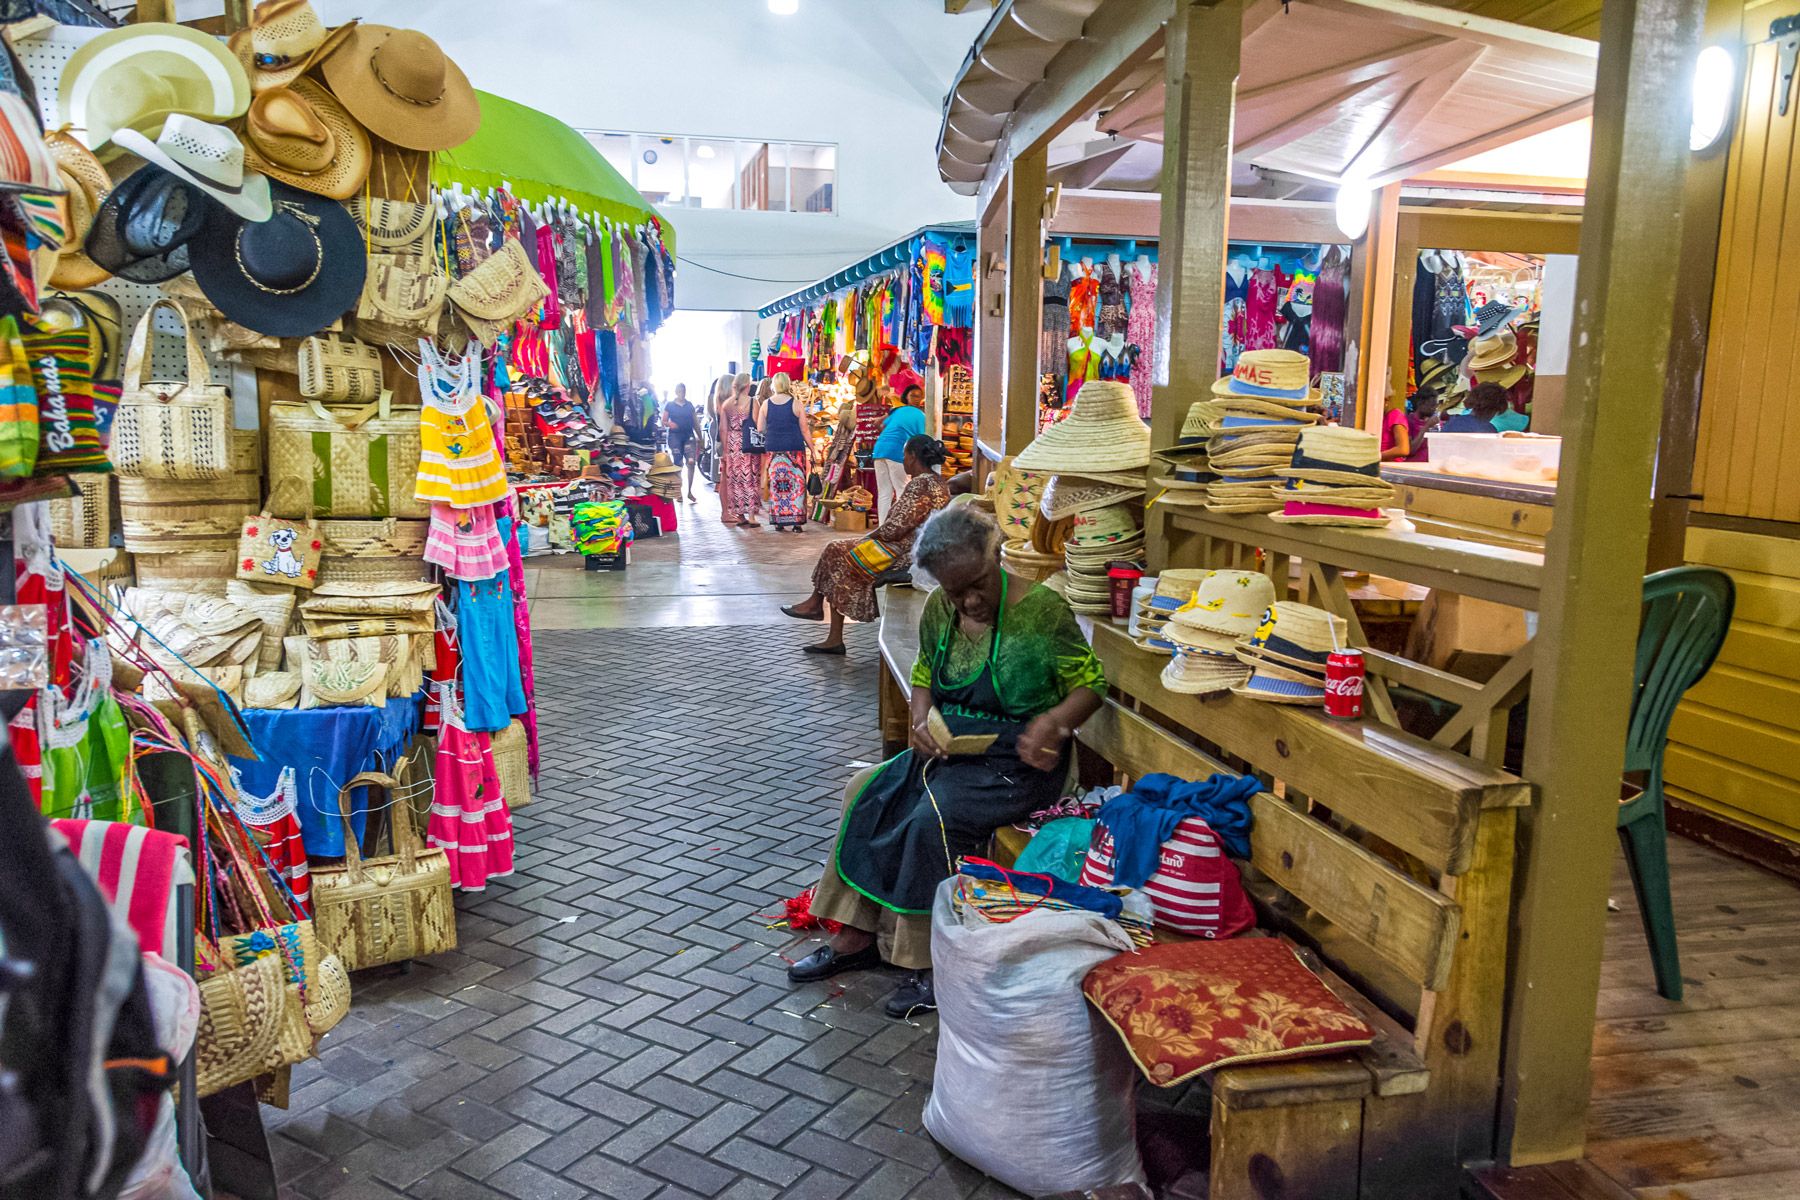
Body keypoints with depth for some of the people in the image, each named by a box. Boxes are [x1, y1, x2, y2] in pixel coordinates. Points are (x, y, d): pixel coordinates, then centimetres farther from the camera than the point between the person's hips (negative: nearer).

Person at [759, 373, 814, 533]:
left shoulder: (766, 404, 3)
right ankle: (797, 521, -1)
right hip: (795, 448, -2)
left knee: (776, 485, 7)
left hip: (773, 449, 2)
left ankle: (778, 522, 7)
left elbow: (760, 429, 5)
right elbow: (805, 430, -1)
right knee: (796, 484, 2)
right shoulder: (796, 404, -2)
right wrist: (811, 449, 7)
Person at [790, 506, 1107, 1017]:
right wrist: (921, 720, -4)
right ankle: (856, 936, 2)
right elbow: (923, 675, 17)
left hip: (1017, 763, -7)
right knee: (869, 795, -9)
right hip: (948, 747, 7)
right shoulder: (938, 609, 1)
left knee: (936, 817, -27)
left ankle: (936, 961, -11)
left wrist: (1055, 722, -27)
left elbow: (1091, 684, -8)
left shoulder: (1042, 610, -16)